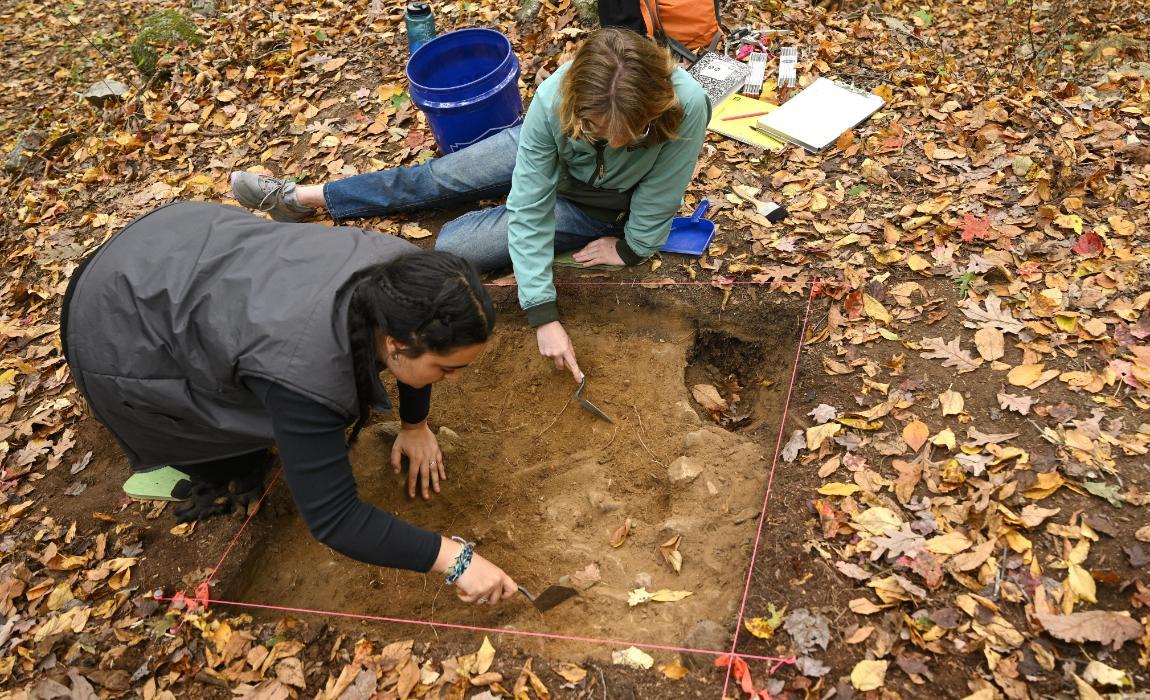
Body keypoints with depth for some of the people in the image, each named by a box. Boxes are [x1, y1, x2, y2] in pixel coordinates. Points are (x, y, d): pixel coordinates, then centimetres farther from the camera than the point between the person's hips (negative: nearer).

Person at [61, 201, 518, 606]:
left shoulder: (400, 273, -18)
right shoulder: (306, 372, -36)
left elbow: (416, 347, 4)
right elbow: (332, 518, -30)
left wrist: (415, 426, 12)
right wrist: (452, 559, -28)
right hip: (119, 327, -6)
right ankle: (201, 467, 19)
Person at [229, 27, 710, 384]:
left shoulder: (685, 107, -43)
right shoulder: (554, 100, -37)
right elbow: (528, 208, -32)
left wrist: (629, 249, -12)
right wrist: (542, 314, -37)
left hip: (595, 209, -1)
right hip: (542, 158, 2)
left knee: (453, 247, -10)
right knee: (430, 181, 4)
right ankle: (300, 198, 25)